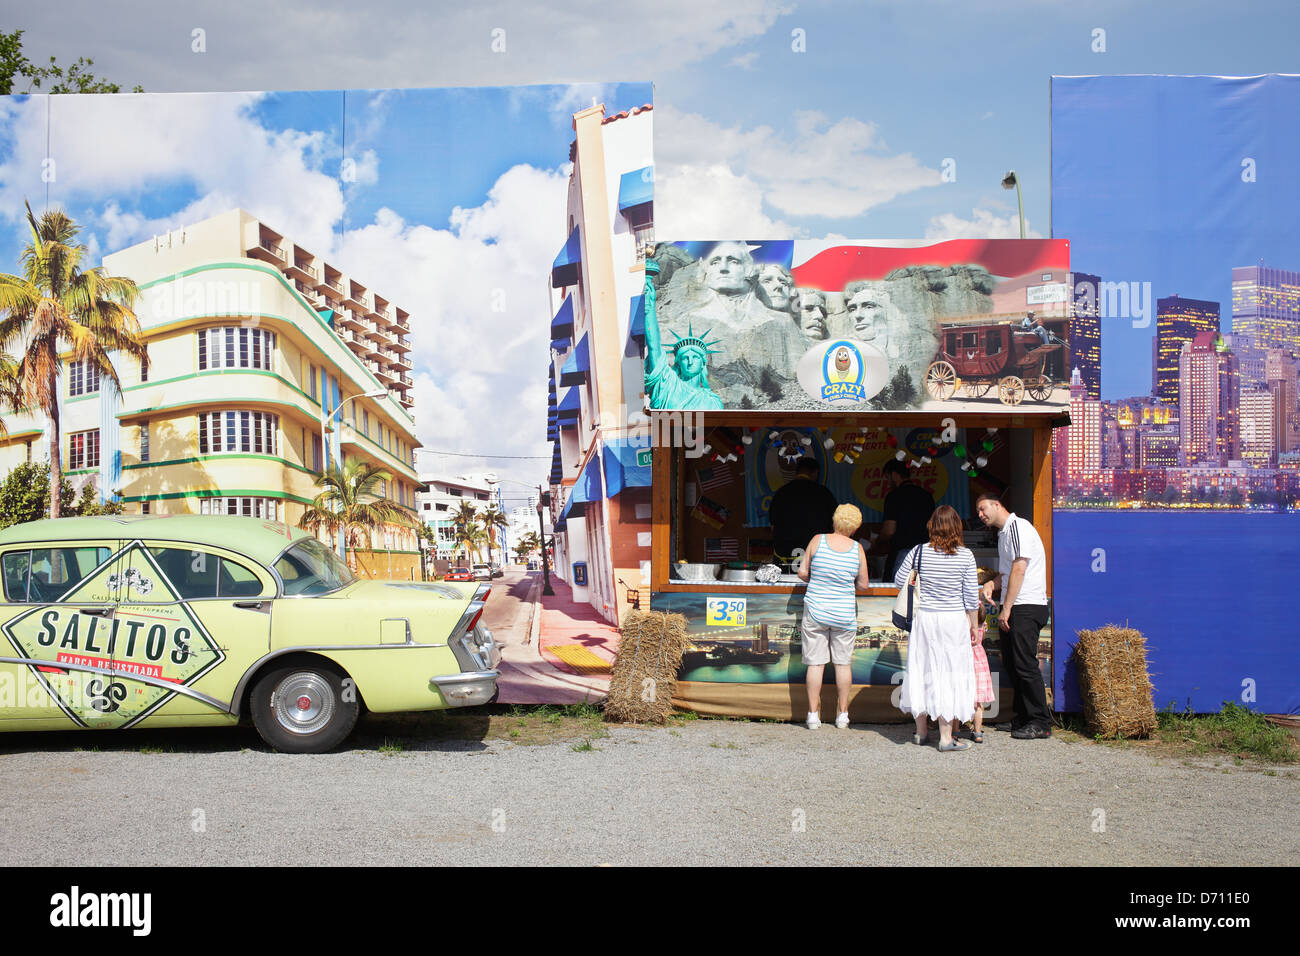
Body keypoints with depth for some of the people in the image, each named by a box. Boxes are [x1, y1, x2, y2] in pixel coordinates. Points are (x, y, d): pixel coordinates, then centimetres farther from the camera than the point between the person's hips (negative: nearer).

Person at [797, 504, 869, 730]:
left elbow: (802, 573, -3)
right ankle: (842, 714, 17)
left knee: (815, 663, 5)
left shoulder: (818, 541, -7)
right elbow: (863, 584, 2)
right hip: (844, 613, 1)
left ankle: (813, 714, 8)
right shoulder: (857, 549, -5)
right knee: (843, 663, 11)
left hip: (815, 611, 0)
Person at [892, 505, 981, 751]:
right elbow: (971, 595, -3)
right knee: (949, 674, 3)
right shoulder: (966, 556, -7)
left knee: (923, 669, 13)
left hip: (925, 618, 2)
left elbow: (899, 581, 4)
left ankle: (921, 730, 24)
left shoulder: (919, 552, -4)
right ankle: (946, 738, 3)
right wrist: (974, 626, 8)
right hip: (954, 620, -2)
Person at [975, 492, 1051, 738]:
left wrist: (1006, 609, -17)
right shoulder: (1003, 533, 21)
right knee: (1011, 664, 9)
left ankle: (1040, 723, -4)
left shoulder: (1018, 526, -10)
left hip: (1027, 607, -10)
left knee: (1024, 664, -10)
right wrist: (992, 584, 6)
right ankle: (1021, 718, 17)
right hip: (1012, 609, 10)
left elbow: (1019, 570, -16)